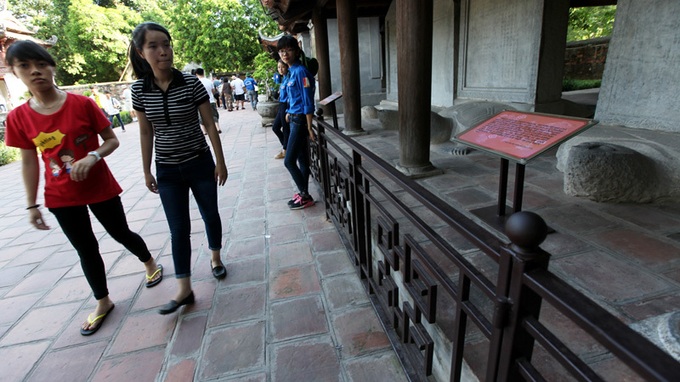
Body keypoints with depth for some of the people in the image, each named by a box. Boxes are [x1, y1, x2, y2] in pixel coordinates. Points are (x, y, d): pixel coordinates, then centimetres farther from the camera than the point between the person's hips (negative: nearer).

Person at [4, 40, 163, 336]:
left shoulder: (83, 104, -11)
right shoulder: (18, 118, -4)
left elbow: (112, 140, -5)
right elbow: (29, 162, 2)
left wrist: (92, 157, -25)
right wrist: (32, 205, 5)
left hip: (101, 187, -2)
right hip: (61, 197, 2)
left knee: (121, 234, 14)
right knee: (86, 249, 13)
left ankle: (151, 263, 43)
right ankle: (103, 302, 31)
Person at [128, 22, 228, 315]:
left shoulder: (191, 83, -10)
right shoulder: (139, 89, -3)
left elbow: (210, 125, -6)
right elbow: (146, 133, 4)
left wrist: (220, 162, -6)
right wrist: (146, 171, 7)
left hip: (200, 164, -1)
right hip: (168, 171, 2)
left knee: (210, 214, 15)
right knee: (178, 229, 5)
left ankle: (215, 258, 41)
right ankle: (184, 289, 16)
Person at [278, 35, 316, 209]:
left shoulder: (300, 71, -15)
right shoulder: (291, 71, 12)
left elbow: (308, 102, -18)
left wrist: (309, 128, -19)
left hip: (300, 120, -9)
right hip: (294, 119, 9)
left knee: (289, 161, -6)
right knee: (301, 159, 14)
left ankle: (305, 196, 6)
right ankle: (303, 193, 24)